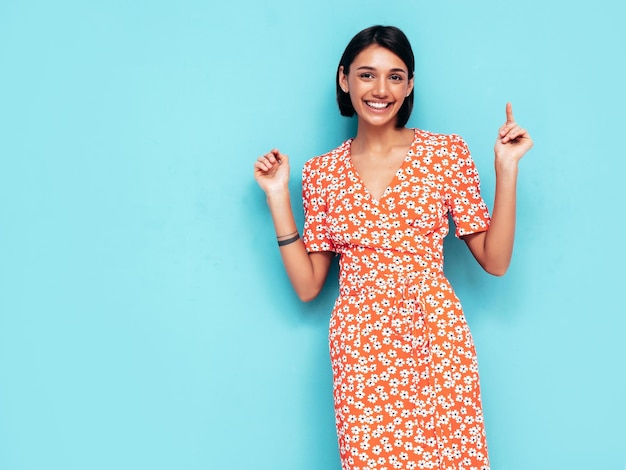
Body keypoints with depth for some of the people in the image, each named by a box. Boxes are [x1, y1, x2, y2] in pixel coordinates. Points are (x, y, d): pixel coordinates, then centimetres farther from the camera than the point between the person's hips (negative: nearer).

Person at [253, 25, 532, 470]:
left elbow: (495, 260, 1)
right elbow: (307, 285, 5)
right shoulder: (322, 173, 6)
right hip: (361, 346, 1)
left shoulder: (447, 152, 2)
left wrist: (506, 167, -7)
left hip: (439, 337, 0)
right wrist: (278, 196, 1)